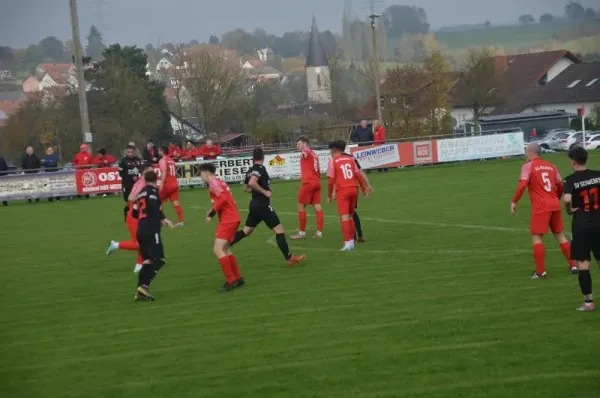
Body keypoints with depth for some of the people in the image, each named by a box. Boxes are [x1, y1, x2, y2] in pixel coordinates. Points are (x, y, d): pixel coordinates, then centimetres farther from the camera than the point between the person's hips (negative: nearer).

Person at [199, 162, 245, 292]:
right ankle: (237, 278, 23)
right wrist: (213, 210, 9)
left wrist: (212, 213, -17)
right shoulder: (218, 181, 19)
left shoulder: (213, 182, -10)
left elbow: (223, 198, -23)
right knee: (224, 249, 19)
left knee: (218, 250, -11)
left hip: (228, 219, -10)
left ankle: (231, 281, -11)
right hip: (232, 217, 10)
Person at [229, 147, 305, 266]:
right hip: (263, 205, -9)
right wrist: (264, 192, -21)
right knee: (279, 230, -5)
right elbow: (252, 183, -31)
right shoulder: (260, 168, -15)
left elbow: (246, 188, 21)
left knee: (246, 230, 19)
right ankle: (289, 258, -4)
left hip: (255, 204, 9)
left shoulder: (251, 170, 11)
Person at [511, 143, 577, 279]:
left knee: (536, 237, -1)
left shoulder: (528, 166, -3)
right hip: (554, 205, 6)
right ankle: (573, 266, 16)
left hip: (540, 207, -6)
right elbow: (560, 185, 18)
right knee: (559, 235, 16)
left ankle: (541, 271, -5)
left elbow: (522, 185, -15)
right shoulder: (551, 166, 14)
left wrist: (514, 202, -8)